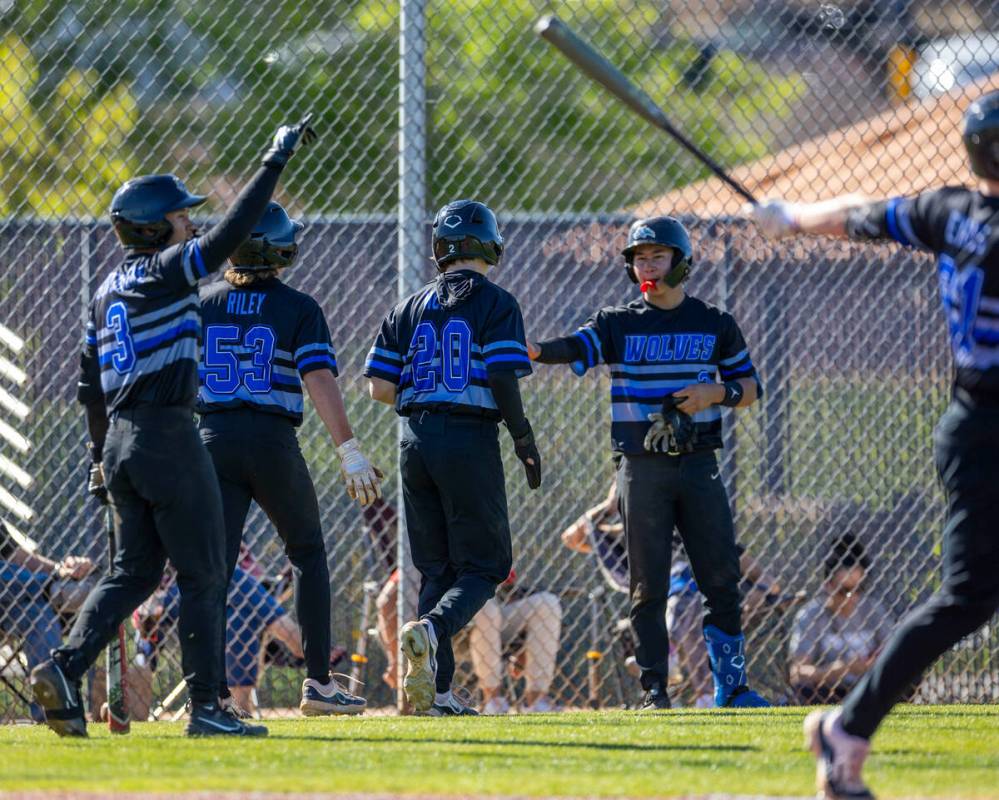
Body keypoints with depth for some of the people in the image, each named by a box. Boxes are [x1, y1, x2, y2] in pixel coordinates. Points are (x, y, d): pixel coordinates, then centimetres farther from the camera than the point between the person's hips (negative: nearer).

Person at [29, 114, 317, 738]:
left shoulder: (107, 291, 14)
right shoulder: (163, 273, -9)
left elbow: (90, 383, 18)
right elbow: (230, 235, -17)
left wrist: (102, 454, 24)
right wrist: (277, 160, -11)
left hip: (120, 443, 8)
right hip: (169, 438, -8)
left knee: (135, 570, 12)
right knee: (204, 574, 0)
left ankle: (65, 668, -6)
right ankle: (206, 706, 0)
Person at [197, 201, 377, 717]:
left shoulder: (201, 304, 8)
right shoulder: (298, 308, -2)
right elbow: (319, 380, -12)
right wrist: (349, 452, -15)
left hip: (212, 440, 2)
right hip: (273, 442, -2)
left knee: (214, 564, -1)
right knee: (307, 553, 16)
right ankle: (318, 682, 12)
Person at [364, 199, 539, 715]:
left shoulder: (411, 308, 12)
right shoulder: (495, 304, -3)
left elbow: (379, 388, 8)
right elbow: (503, 379, -12)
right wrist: (525, 440, -2)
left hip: (416, 439, 5)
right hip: (470, 438, -5)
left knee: (435, 567, 11)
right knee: (484, 563, 1)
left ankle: (434, 690, 4)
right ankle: (432, 629, -29)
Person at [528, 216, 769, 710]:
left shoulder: (714, 324, 8)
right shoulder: (618, 324, 2)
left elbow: (750, 387, 13)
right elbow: (577, 347, -17)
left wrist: (716, 393, -9)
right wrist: (535, 351, -39)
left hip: (698, 465, 1)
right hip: (642, 466, -1)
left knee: (721, 577, -1)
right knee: (649, 584, -1)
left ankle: (731, 685, 10)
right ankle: (654, 691, 4)